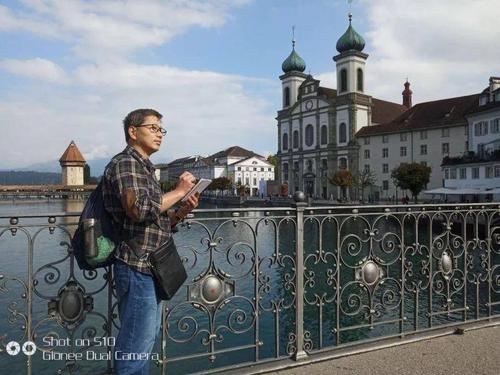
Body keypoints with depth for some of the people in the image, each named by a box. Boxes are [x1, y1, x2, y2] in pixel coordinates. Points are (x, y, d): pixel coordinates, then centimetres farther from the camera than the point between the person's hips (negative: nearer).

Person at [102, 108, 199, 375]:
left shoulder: (145, 168, 20)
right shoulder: (125, 163, -10)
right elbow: (138, 208, -28)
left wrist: (183, 211, 3)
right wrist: (179, 191, -15)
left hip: (151, 269, 10)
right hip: (137, 267, -10)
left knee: (146, 340, 19)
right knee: (136, 345, 0)